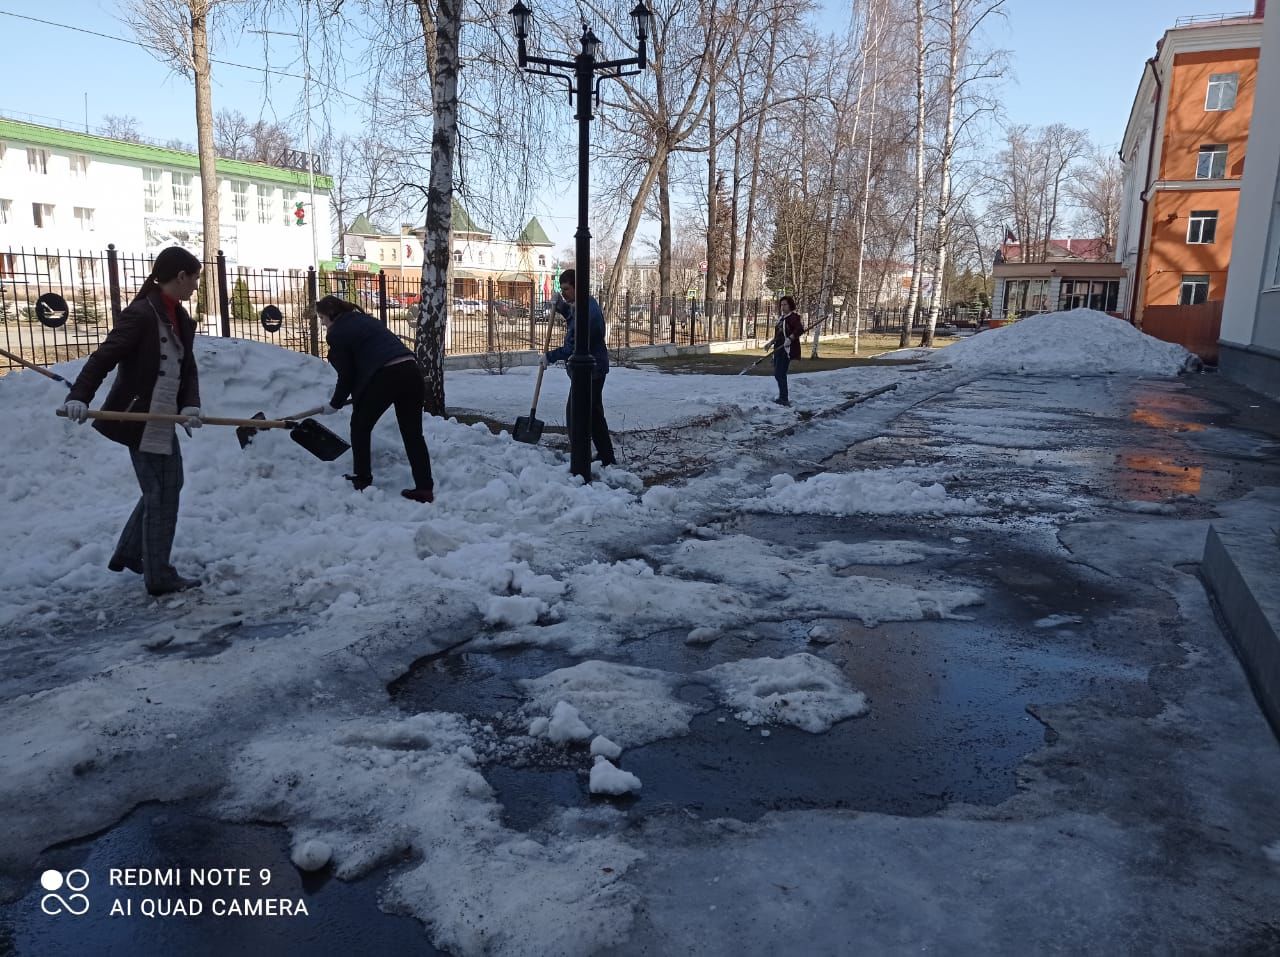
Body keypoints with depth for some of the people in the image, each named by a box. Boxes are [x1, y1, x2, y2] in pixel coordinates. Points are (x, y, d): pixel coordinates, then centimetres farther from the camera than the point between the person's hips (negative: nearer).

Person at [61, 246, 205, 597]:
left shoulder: (180, 319, 9)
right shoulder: (141, 314, -17)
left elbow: (187, 369, 8)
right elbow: (104, 357, -21)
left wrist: (190, 406, -9)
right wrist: (78, 396, -32)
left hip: (162, 421, 9)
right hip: (140, 421, -9)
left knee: (168, 485, 20)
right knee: (161, 494, -1)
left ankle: (129, 554, 35)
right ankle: (159, 577, 11)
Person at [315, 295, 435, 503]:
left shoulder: (337, 332, 4)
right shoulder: (364, 319, 26)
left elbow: (346, 375, 4)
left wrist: (335, 404, 18)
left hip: (384, 376, -7)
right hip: (410, 371, 7)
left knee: (360, 427, 15)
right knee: (413, 432, 9)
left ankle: (362, 482, 20)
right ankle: (425, 489, 7)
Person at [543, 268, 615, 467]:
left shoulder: (586, 311, -24)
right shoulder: (588, 303, 9)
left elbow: (575, 347, -26)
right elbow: (574, 320, 28)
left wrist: (550, 356, -17)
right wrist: (562, 307, 10)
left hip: (589, 370, -11)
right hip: (596, 368, 11)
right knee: (595, 414, 18)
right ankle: (607, 457, 28)